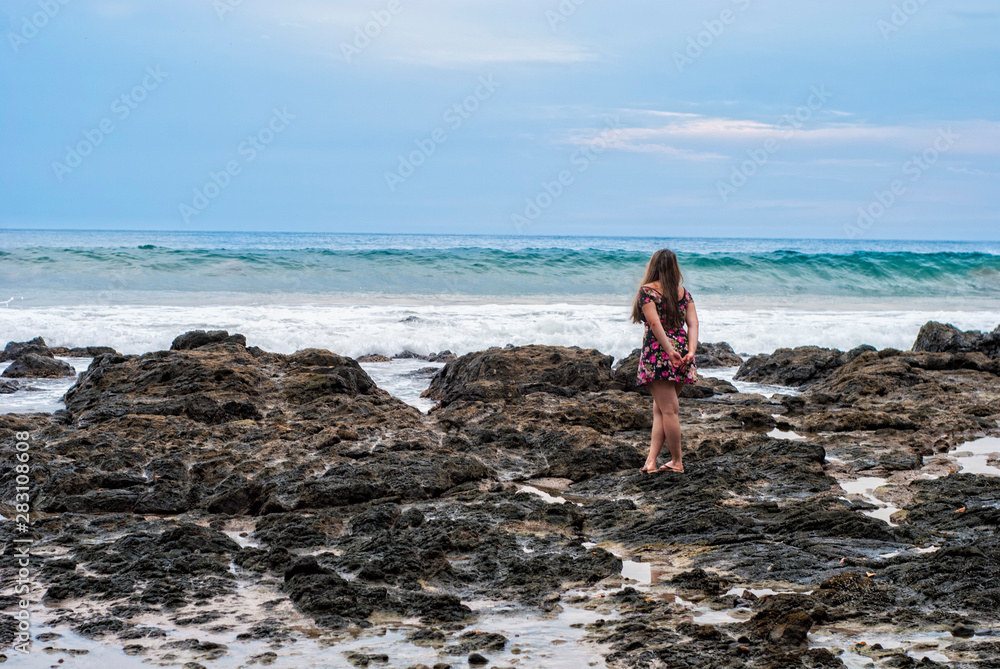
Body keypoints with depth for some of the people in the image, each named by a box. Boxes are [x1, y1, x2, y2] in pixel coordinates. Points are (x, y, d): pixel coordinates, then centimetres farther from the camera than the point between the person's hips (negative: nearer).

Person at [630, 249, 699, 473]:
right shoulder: (684, 292, 12)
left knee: (668, 410, -1)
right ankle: (651, 460, 5)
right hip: (682, 353, 5)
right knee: (659, 409, 11)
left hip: (658, 354, -5)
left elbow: (655, 323, -15)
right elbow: (693, 323, 0)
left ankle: (677, 461, 4)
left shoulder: (647, 290, -3)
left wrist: (670, 350, -18)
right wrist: (691, 350, -8)